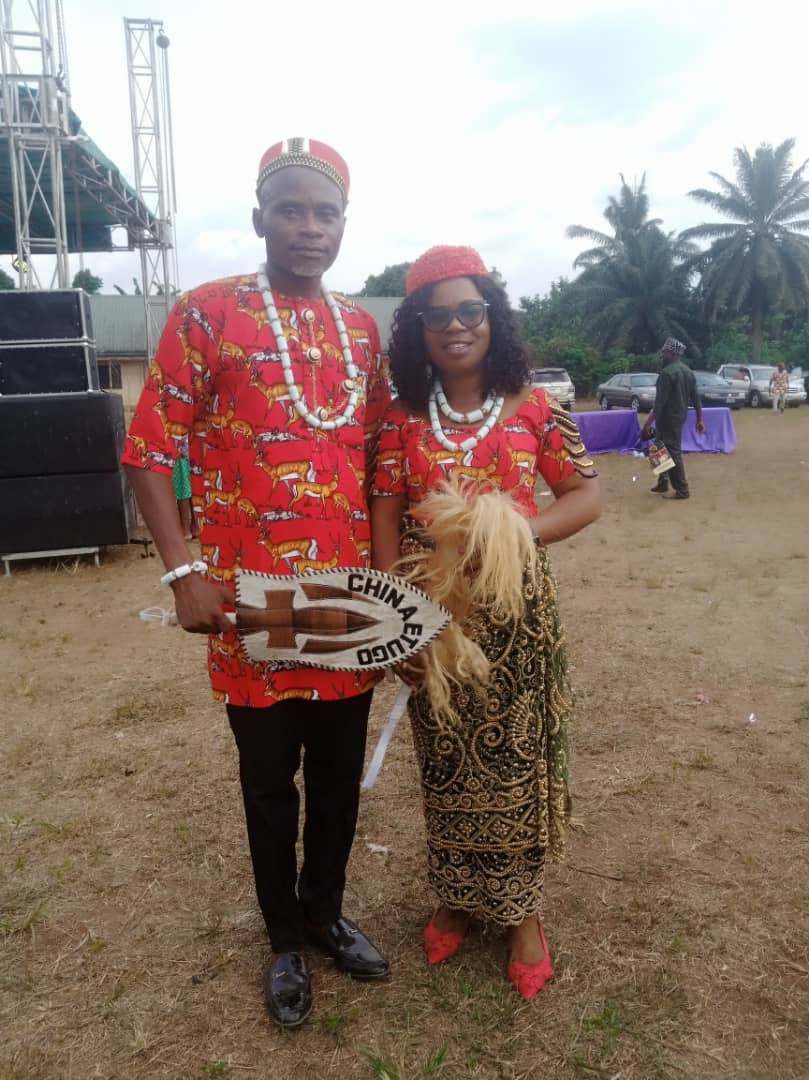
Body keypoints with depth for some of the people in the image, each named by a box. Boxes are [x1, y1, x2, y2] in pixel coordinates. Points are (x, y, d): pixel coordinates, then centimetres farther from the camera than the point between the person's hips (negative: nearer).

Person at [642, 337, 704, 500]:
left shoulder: (667, 372, -18)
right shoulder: (688, 371, 10)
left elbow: (660, 402, -23)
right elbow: (696, 398, 12)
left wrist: (648, 423, -23)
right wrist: (700, 419, 17)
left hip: (668, 418, -9)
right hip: (680, 416, 9)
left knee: (673, 452, -4)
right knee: (665, 449, 21)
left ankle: (682, 490, 0)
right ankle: (662, 483, 29)